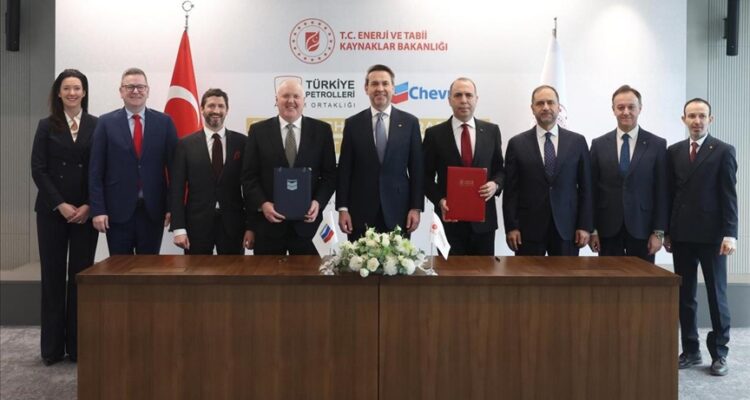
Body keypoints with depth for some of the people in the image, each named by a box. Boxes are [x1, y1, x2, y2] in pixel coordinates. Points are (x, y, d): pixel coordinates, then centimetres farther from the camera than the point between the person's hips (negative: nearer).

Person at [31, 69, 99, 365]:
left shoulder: (97, 126, 4)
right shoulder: (47, 126, 6)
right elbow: (38, 169, 0)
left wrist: (89, 206, -8)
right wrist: (60, 205, -9)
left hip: (85, 212, 0)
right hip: (52, 211, 1)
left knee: (81, 275, 1)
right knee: (53, 275, 3)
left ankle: (78, 345, 9)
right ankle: (52, 347, 12)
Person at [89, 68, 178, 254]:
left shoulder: (164, 122, 3)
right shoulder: (106, 122, 2)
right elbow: (96, 171, 0)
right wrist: (98, 210, -6)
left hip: (153, 210, 1)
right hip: (117, 210, 0)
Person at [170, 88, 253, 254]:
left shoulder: (242, 142, 2)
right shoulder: (185, 144, 1)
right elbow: (177, 188, -1)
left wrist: (251, 225, -2)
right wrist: (178, 228, -8)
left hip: (233, 223, 0)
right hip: (197, 223, 0)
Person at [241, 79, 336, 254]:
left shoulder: (321, 130, 4)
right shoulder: (258, 130, 4)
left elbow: (330, 174, 4)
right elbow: (249, 176, 2)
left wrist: (318, 202, -11)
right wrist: (262, 204, -13)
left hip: (306, 221, 0)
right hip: (268, 222, 0)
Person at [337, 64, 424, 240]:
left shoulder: (409, 122, 4)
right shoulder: (353, 123, 5)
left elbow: (417, 169, 3)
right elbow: (344, 170, 3)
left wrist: (416, 207, -3)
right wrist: (342, 208, -3)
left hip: (398, 211, 0)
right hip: (361, 212, 0)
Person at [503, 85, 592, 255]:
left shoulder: (577, 142, 6)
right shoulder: (517, 144, 3)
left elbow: (585, 187, 6)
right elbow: (511, 190, 2)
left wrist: (585, 226, 0)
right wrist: (511, 227, -5)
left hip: (566, 227, 1)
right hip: (529, 229, -1)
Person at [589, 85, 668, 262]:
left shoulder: (657, 144, 2)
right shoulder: (599, 144, 5)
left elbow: (662, 192, 1)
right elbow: (592, 190, 4)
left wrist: (659, 232, -4)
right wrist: (592, 229, 0)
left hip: (642, 228, -1)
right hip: (608, 229, 1)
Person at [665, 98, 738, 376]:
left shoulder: (723, 151, -1)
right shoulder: (674, 151, 10)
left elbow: (729, 196, -6)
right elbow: (669, 193, 10)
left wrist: (730, 233, -13)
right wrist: (666, 231, 7)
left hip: (712, 234, -3)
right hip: (681, 235, 4)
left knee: (717, 294, 4)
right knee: (684, 295, 7)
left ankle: (719, 353, 14)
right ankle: (690, 350, 16)